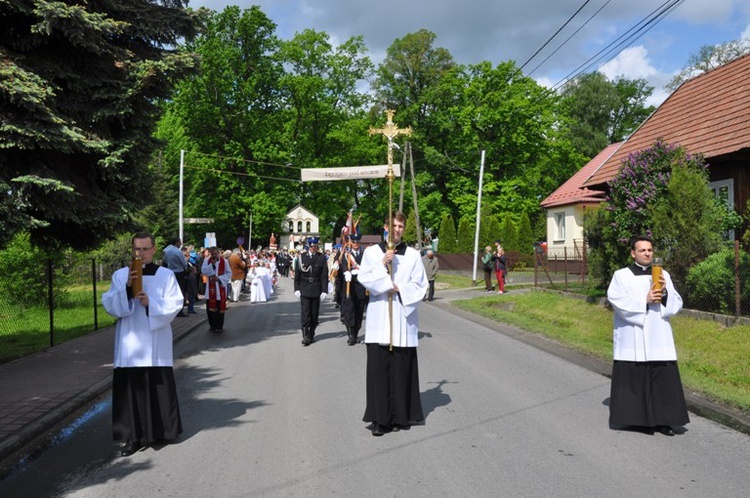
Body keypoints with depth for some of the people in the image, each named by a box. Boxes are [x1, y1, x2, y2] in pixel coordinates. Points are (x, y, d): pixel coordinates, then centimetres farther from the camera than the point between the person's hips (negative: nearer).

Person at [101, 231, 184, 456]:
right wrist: (126, 288, -17)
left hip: (156, 342, -1)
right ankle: (134, 437, 7)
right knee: (130, 388, -1)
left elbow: (175, 304, -3)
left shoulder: (166, 275, 2)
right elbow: (109, 305, -1)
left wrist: (150, 303, -18)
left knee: (158, 387, 4)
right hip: (129, 343, 1)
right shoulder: (120, 275, 5)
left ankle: (160, 431, 20)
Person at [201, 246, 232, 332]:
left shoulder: (224, 261, -2)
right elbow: (203, 271, -9)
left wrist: (219, 278, -12)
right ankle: (212, 325, 18)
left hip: (220, 287, -1)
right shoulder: (206, 260, 2)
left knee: (220, 306, -1)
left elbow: (229, 273, 0)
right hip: (210, 287, 2)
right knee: (210, 306, 3)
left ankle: (219, 326, 8)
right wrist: (212, 264, -19)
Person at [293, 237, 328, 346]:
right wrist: (297, 289, 0)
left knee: (314, 314, 7)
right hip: (304, 290, -1)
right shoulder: (301, 257, 3)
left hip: (316, 290, 1)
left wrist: (324, 290, -4)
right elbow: (297, 274, 5)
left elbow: (324, 276, 1)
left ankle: (311, 335, 18)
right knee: (305, 313, -8)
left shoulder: (322, 258, 3)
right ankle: (305, 336, -8)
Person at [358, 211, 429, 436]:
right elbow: (364, 278, -2)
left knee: (402, 368, 2)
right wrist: (383, 264, -12)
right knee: (378, 368, -2)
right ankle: (379, 417, 5)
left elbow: (420, 285, 4)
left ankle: (400, 415, 13)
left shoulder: (413, 255, 7)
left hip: (403, 318, 0)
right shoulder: (372, 252, 7)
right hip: (378, 319, 0)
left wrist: (400, 289, -9)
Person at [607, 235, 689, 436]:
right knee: (634, 379, -1)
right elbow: (617, 301, -12)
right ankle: (638, 418, 9)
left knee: (664, 378, 1)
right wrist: (645, 300, -17)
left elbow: (677, 304, 8)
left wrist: (665, 293, -11)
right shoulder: (621, 275, 1)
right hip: (632, 338, -3)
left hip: (659, 337, 3)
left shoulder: (663, 275, 12)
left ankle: (663, 419, 10)